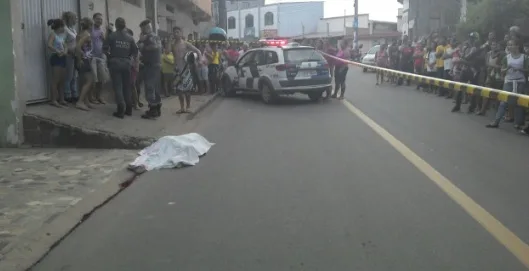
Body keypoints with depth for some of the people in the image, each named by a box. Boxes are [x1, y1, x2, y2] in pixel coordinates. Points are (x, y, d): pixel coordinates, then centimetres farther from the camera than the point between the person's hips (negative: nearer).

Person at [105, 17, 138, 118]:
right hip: (126, 63, 3)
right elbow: (135, 51, 3)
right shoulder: (130, 38, 1)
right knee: (127, 86, 13)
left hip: (115, 63, -3)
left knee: (118, 86, -1)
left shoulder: (112, 36, -5)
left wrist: (109, 55, 14)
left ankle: (121, 110, -9)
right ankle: (128, 109, 16)